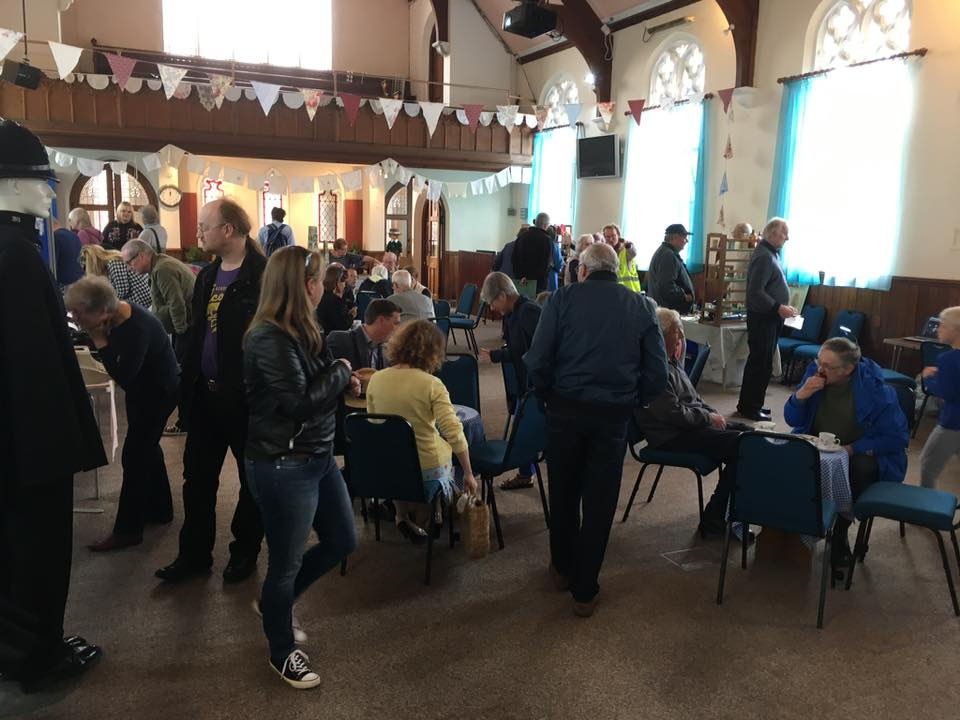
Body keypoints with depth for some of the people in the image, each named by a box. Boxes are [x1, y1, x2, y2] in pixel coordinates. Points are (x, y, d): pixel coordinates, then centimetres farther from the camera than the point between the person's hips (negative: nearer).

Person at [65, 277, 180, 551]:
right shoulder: (116, 315, -9)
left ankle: (127, 530, 7)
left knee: (134, 455, -4)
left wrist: (99, 340, -29)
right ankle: (160, 509, 36)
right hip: (142, 388, 9)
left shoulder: (137, 328, -33)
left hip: (160, 391, -9)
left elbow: (123, 378, -30)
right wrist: (98, 337, -11)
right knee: (146, 447, 19)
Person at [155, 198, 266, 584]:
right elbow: (197, 332, 15)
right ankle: (195, 553, 29)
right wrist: (186, 382, 11)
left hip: (247, 396, -7)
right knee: (197, 475, 14)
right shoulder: (207, 276, 9)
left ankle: (245, 551, 28)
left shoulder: (263, 276, -16)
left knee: (252, 477, 11)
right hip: (205, 393, 8)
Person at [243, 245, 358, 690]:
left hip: (317, 455, 10)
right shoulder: (270, 338, -21)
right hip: (283, 465, -10)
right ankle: (282, 653, 31)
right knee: (287, 560, 8)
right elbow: (300, 401, -25)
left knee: (341, 541, 20)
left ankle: (274, 601, 41)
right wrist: (342, 372, -13)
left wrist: (343, 382, -3)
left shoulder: (300, 330, 9)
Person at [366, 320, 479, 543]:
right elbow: (454, 433, -21)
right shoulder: (431, 385, -19)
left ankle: (403, 514, 33)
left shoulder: (376, 380, -6)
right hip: (428, 467, -4)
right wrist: (469, 474, -12)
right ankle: (420, 515, 29)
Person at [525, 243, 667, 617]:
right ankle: (584, 590, 19)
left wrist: (548, 394, 5)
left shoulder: (564, 298, -3)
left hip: (566, 408, 0)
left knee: (563, 492, 20)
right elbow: (657, 374, -2)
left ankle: (563, 567, 38)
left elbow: (537, 360, -11)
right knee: (599, 502, 11)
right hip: (614, 415, 1)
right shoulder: (642, 306, 3)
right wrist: (631, 401, 11)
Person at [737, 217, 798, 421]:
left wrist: (784, 305, 16)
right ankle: (749, 408, 3)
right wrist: (778, 308, -24)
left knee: (760, 363, 15)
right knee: (761, 364, -5)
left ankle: (750, 404, 24)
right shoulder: (764, 256, -17)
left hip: (770, 317, 10)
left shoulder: (771, 254, 16)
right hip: (762, 318, -10)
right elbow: (755, 292, -24)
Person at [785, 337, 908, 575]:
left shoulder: (875, 390, -19)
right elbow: (792, 420, -1)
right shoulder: (814, 373, -8)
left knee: (860, 469, -36)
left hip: (861, 454, -2)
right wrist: (801, 396, -23)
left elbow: (897, 438, -15)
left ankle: (839, 537, -12)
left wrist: (852, 449, -25)